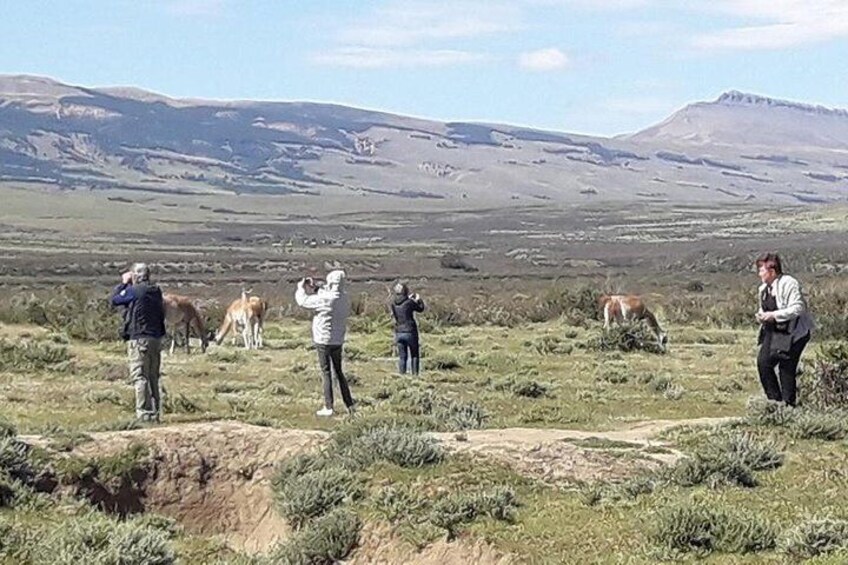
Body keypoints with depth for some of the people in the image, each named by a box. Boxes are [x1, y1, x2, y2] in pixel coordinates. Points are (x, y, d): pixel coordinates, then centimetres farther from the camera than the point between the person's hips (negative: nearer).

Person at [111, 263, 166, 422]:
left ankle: (144, 414, -12)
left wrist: (123, 283, 16)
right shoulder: (156, 292, 10)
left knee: (139, 377, -6)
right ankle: (155, 413, 16)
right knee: (153, 377, 13)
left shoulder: (134, 291, -10)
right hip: (156, 338, 7)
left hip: (139, 339, -7)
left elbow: (114, 299, 3)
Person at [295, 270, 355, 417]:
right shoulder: (345, 298, -2)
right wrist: (316, 287, 13)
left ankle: (328, 408, 6)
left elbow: (303, 300, -13)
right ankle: (349, 405, 19)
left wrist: (301, 288, 6)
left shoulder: (326, 300, -23)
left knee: (327, 373, 2)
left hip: (324, 341, -6)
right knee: (339, 372, 18)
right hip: (338, 341, 6)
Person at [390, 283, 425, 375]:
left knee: (402, 357, 10)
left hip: (399, 333, 4)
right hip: (410, 332, -4)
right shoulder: (409, 302, -15)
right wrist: (419, 299, 17)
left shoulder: (393, 303, -2)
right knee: (414, 355, 10)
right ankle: (415, 374, 6)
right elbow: (421, 309, 1)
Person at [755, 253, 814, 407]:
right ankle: (775, 400, 10)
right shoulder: (764, 288, 11)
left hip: (793, 332, -8)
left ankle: (788, 404, 3)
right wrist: (761, 315, 1)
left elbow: (798, 309, -22)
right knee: (763, 362, -1)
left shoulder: (789, 284, -16)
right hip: (773, 331, 8)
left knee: (786, 368, -8)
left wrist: (774, 315, -23)